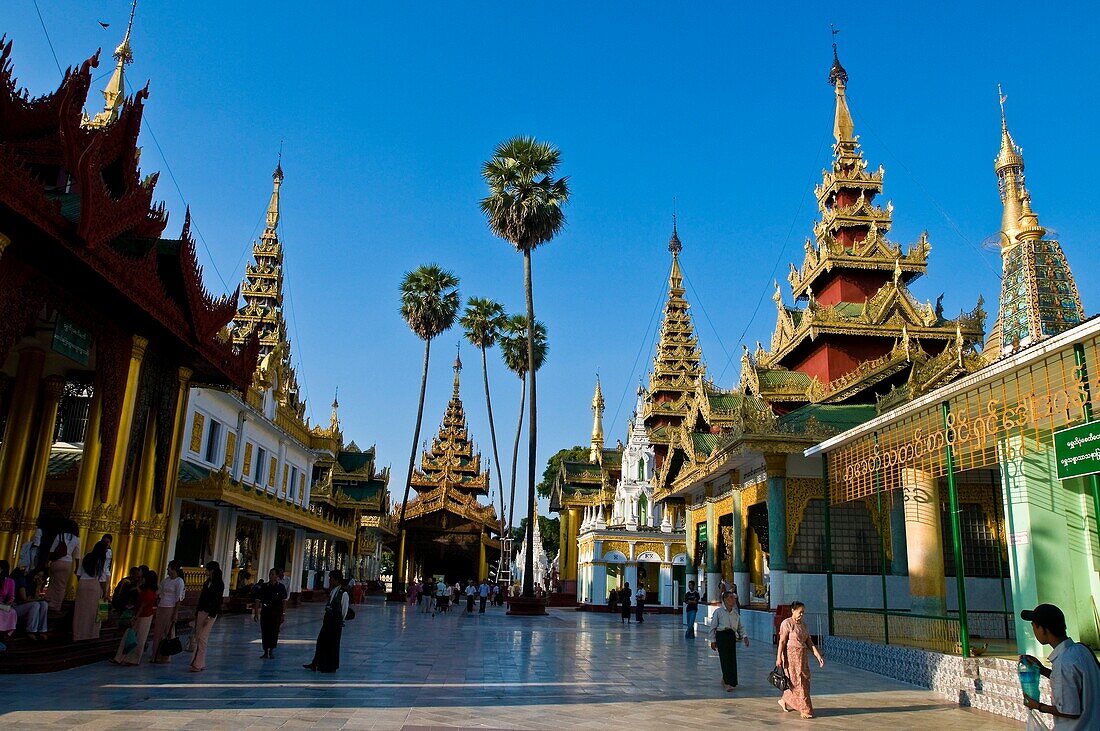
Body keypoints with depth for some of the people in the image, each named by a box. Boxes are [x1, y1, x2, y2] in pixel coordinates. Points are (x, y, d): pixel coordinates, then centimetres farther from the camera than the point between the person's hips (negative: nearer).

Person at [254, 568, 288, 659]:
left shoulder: (281, 587, -1)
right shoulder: (264, 587, 2)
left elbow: (284, 602, -1)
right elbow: (258, 600, 4)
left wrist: (283, 614, -5)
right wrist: (256, 613, -2)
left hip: (276, 613, -1)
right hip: (265, 612, 1)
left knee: (274, 632, 0)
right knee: (265, 632, 2)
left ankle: (271, 651, 15)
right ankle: (266, 652, 14)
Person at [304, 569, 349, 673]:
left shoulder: (343, 593, -16)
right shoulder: (332, 591, 8)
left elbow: (344, 610, -12)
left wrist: (340, 621, -7)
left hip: (336, 622, -8)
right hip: (328, 619, 8)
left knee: (333, 644, 3)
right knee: (321, 641, 14)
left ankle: (331, 667, 16)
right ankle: (316, 664, 26)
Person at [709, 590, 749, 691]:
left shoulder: (735, 612, 13)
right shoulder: (718, 612, -1)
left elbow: (740, 627, 17)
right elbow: (713, 627, 1)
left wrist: (744, 636, 1)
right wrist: (713, 640, -2)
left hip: (732, 635, 5)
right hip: (721, 635, -5)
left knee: (732, 659, 3)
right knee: (725, 658, -10)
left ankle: (725, 680, 22)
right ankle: (728, 682, -8)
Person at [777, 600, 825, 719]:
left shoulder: (803, 624, 12)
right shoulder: (787, 623, -9)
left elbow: (809, 642, 10)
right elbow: (782, 641, -13)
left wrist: (818, 656, 2)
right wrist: (779, 658, -16)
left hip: (803, 656, 8)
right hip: (791, 655, -8)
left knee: (805, 681, 9)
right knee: (798, 681, -4)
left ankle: (784, 701, 24)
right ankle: (805, 710, 3)